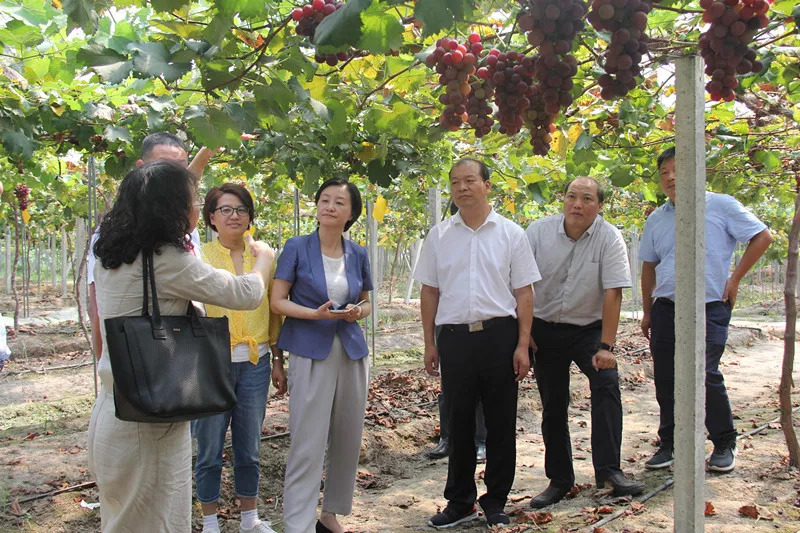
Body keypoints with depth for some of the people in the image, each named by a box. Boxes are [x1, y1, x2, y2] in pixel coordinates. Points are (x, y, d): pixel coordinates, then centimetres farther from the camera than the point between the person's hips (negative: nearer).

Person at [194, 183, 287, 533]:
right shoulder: (200, 256, -2)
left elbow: (274, 311, 12)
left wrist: (278, 361, 11)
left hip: (254, 362, 3)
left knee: (249, 447, 12)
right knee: (210, 449, 5)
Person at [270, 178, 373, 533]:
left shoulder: (358, 254, 7)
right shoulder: (297, 248, -3)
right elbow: (277, 301, -4)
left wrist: (358, 311, -7)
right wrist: (316, 314, -19)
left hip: (350, 351, 5)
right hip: (310, 353, -4)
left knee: (348, 439, 10)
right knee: (308, 444, -6)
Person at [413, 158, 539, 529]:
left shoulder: (510, 233, 3)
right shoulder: (439, 235, 8)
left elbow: (523, 293, 2)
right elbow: (429, 291, 11)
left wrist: (523, 345, -4)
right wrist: (430, 343, 8)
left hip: (499, 335, -1)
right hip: (454, 337, 2)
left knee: (501, 424, 6)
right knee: (459, 423, 10)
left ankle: (495, 503, 21)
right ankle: (460, 502, 24)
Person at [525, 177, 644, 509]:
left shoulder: (609, 239, -11)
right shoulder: (538, 232, -7)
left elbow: (612, 294, -14)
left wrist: (605, 347, -18)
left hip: (589, 328, -1)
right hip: (544, 329, 1)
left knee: (607, 384, -23)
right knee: (553, 405, 5)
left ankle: (608, 470, -16)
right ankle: (559, 479, 18)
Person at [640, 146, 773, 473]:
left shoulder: (721, 206, -2)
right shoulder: (656, 220, 12)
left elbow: (762, 237, 0)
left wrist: (734, 278, -4)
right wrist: (647, 312, 17)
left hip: (710, 308, -5)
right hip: (665, 308, 5)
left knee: (705, 375, -12)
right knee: (665, 379, 6)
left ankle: (724, 444, 8)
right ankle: (669, 443, 21)